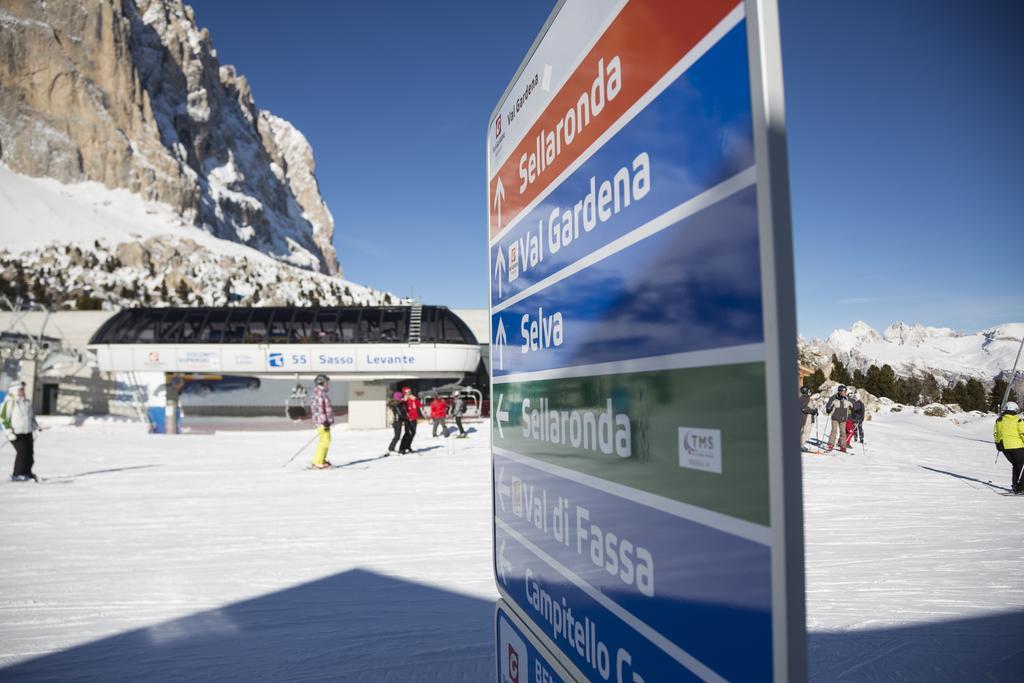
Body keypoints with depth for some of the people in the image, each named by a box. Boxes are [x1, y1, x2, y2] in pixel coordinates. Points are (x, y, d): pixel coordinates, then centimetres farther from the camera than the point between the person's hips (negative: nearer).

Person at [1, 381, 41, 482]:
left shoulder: (27, 402, 15)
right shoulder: (10, 402, -7)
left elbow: (31, 417, 26)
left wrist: (36, 426, 13)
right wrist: (9, 432, -17)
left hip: (27, 433, 7)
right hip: (15, 434, -7)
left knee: (30, 452, 4)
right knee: (22, 451, -17)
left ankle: (27, 473, 19)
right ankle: (17, 475, -8)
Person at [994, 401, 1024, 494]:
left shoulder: (999, 420, 7)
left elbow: (995, 434, 13)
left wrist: (998, 444, 24)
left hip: (1004, 447, 5)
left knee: (1015, 465, 19)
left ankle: (1015, 486, 17)